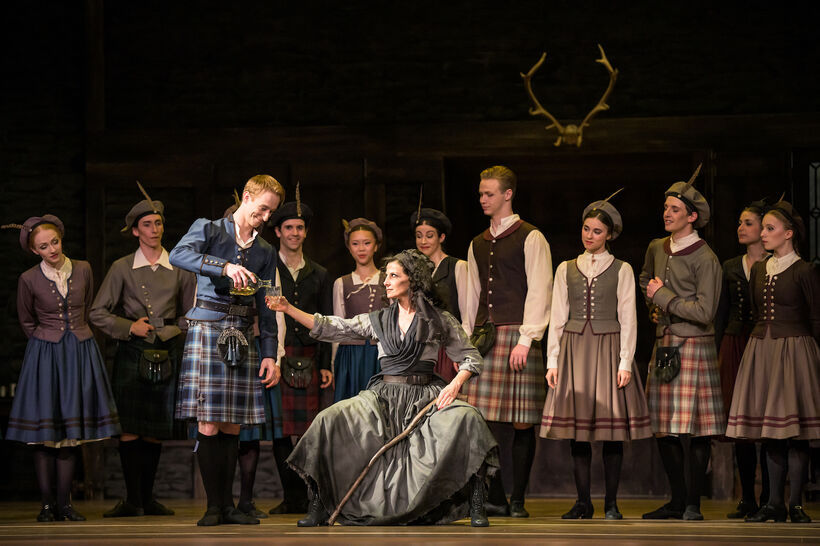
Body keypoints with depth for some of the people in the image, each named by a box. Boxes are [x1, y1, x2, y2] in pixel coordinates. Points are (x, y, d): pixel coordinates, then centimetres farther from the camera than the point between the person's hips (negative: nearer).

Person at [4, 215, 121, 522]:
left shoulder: (83, 270, 1)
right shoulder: (29, 280, -5)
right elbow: (26, 321, 10)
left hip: (80, 353, 2)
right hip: (45, 355, -2)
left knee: (72, 430, 1)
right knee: (44, 433, -5)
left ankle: (64, 503, 5)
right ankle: (46, 504, -1)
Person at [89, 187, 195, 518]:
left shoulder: (180, 269, 8)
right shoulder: (122, 268, 3)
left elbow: (191, 316, 17)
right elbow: (97, 313, 4)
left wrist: (170, 331, 3)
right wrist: (129, 327, -6)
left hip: (166, 353, 2)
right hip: (131, 353, -2)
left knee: (156, 431, 3)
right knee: (130, 429, -9)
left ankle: (147, 498, 12)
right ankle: (133, 500, -5)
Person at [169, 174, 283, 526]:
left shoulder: (265, 252, 18)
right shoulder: (208, 229, 5)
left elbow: (266, 310, 18)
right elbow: (179, 255, -17)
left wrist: (270, 354, 8)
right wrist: (225, 267, -29)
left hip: (242, 337, 5)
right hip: (207, 329, -5)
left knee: (233, 426, 3)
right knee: (209, 425, -8)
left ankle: (227, 504, 8)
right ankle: (214, 506, -5)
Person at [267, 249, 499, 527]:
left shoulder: (439, 321, 5)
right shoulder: (379, 320, 13)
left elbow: (471, 358, 7)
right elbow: (331, 328, 9)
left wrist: (455, 384, -13)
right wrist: (288, 309, 2)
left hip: (425, 396, -2)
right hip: (383, 396, 3)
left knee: (467, 419, -33)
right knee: (329, 421, -22)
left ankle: (475, 508, -25)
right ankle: (319, 507, -14)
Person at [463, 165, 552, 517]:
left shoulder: (530, 238, 0)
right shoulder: (478, 245, 19)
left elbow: (538, 292, -6)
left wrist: (526, 340, -13)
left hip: (517, 335, -6)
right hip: (484, 336, 6)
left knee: (522, 421, -4)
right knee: (480, 418, -2)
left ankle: (518, 501, 2)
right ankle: (495, 499, 3)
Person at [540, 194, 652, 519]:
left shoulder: (621, 270, 5)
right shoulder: (566, 270, 11)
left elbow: (628, 319, 1)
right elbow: (557, 318, 10)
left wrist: (625, 362, -7)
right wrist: (552, 361, 3)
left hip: (609, 347, -2)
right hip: (573, 348, 2)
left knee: (612, 426, -4)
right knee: (576, 426, 0)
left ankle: (611, 503, 3)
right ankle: (583, 502, 6)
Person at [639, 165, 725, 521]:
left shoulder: (705, 259, -11)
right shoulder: (657, 249, 12)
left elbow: (704, 311, -18)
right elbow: (645, 279, 34)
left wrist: (662, 297, -11)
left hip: (695, 346, -7)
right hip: (664, 345, 7)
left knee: (698, 429, -4)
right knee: (663, 426, 9)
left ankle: (693, 504, 2)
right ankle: (677, 500, 19)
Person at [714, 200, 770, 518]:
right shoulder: (730, 267, 15)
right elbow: (721, 313, 16)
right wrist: (717, 352, 8)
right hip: (734, 346, 5)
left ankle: (769, 498, -3)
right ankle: (747, 500, 6)